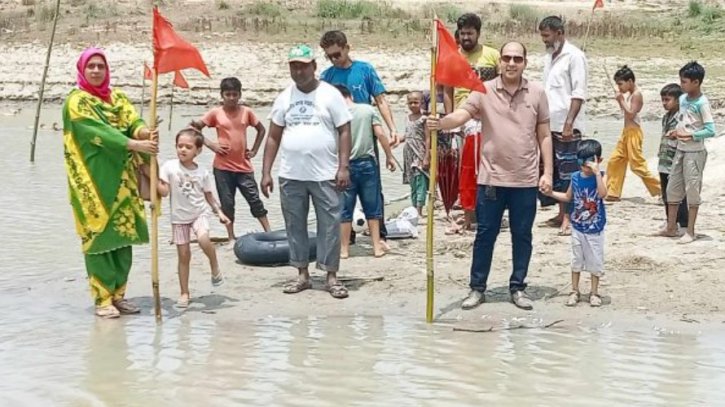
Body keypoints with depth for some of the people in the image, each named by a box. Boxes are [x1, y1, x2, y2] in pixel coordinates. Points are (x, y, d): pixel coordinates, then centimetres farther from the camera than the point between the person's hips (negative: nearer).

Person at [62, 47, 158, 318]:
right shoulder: (76, 101, -6)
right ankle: (102, 299, 1)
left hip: (121, 178, 6)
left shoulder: (117, 97, 14)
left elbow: (132, 121, -3)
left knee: (123, 235, 6)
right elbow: (98, 131, -20)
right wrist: (135, 144, -31)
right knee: (99, 236, -5)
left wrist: (144, 132, -27)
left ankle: (118, 294, 16)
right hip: (94, 180, -6)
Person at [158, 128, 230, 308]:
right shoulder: (169, 167, -7)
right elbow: (164, 191, -11)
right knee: (183, 255, 3)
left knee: (203, 239, -30)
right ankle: (184, 293, 14)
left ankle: (215, 268, -2)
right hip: (179, 216, 0)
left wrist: (219, 212, 3)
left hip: (199, 213, 0)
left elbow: (209, 195, 8)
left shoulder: (202, 172, -2)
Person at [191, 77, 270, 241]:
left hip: (243, 166, 1)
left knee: (255, 200, 2)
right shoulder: (215, 113, -2)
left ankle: (269, 233, 6)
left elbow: (261, 129, 16)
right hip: (223, 167, -1)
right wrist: (210, 144, -9)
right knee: (227, 203, 4)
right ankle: (231, 237, 12)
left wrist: (254, 150, 7)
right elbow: (195, 129, 1)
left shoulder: (246, 112, 3)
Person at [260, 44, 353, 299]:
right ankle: (302, 275, 19)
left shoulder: (330, 94, -1)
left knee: (329, 225, -1)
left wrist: (343, 167, -11)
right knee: (295, 226, 9)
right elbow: (273, 137, 11)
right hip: (291, 176, 4)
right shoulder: (284, 98, 9)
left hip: (325, 175, -3)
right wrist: (266, 172, 5)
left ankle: (331, 277, 7)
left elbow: (344, 132, -2)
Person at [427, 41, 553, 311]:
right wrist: (441, 123, -39)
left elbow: (544, 135, 5)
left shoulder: (537, 93, 2)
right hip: (492, 178, -1)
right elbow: (461, 115, -17)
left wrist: (547, 173, 1)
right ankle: (477, 288, 17)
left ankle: (518, 288, 21)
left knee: (522, 235, 9)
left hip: (526, 180, 1)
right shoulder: (484, 91, -3)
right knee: (485, 234, 6)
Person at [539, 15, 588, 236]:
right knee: (554, 171, 10)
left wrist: (569, 123, -20)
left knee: (568, 172, -5)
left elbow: (579, 93, -14)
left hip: (567, 126, -8)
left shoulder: (574, 56, -9)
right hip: (550, 125, 8)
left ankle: (570, 218, -1)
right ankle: (562, 214, 18)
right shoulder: (548, 57, 15)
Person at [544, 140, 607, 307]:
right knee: (576, 259, 11)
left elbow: (602, 194, -32)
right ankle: (574, 291, 21)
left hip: (595, 228, -3)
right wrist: (552, 193, 0)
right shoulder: (575, 177, -1)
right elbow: (568, 197, 14)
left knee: (595, 260, 6)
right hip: (578, 227, 3)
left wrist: (596, 172, -36)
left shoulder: (601, 177, -12)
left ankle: (594, 292, 19)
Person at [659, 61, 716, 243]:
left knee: (692, 190, -1)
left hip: (694, 152, -8)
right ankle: (671, 227, 22)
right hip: (680, 150, 8)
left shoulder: (702, 103, -15)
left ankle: (690, 232, 7)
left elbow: (710, 130, -19)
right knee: (673, 188, 11)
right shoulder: (683, 99, 7)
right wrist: (677, 131, 1)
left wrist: (689, 135, -24)